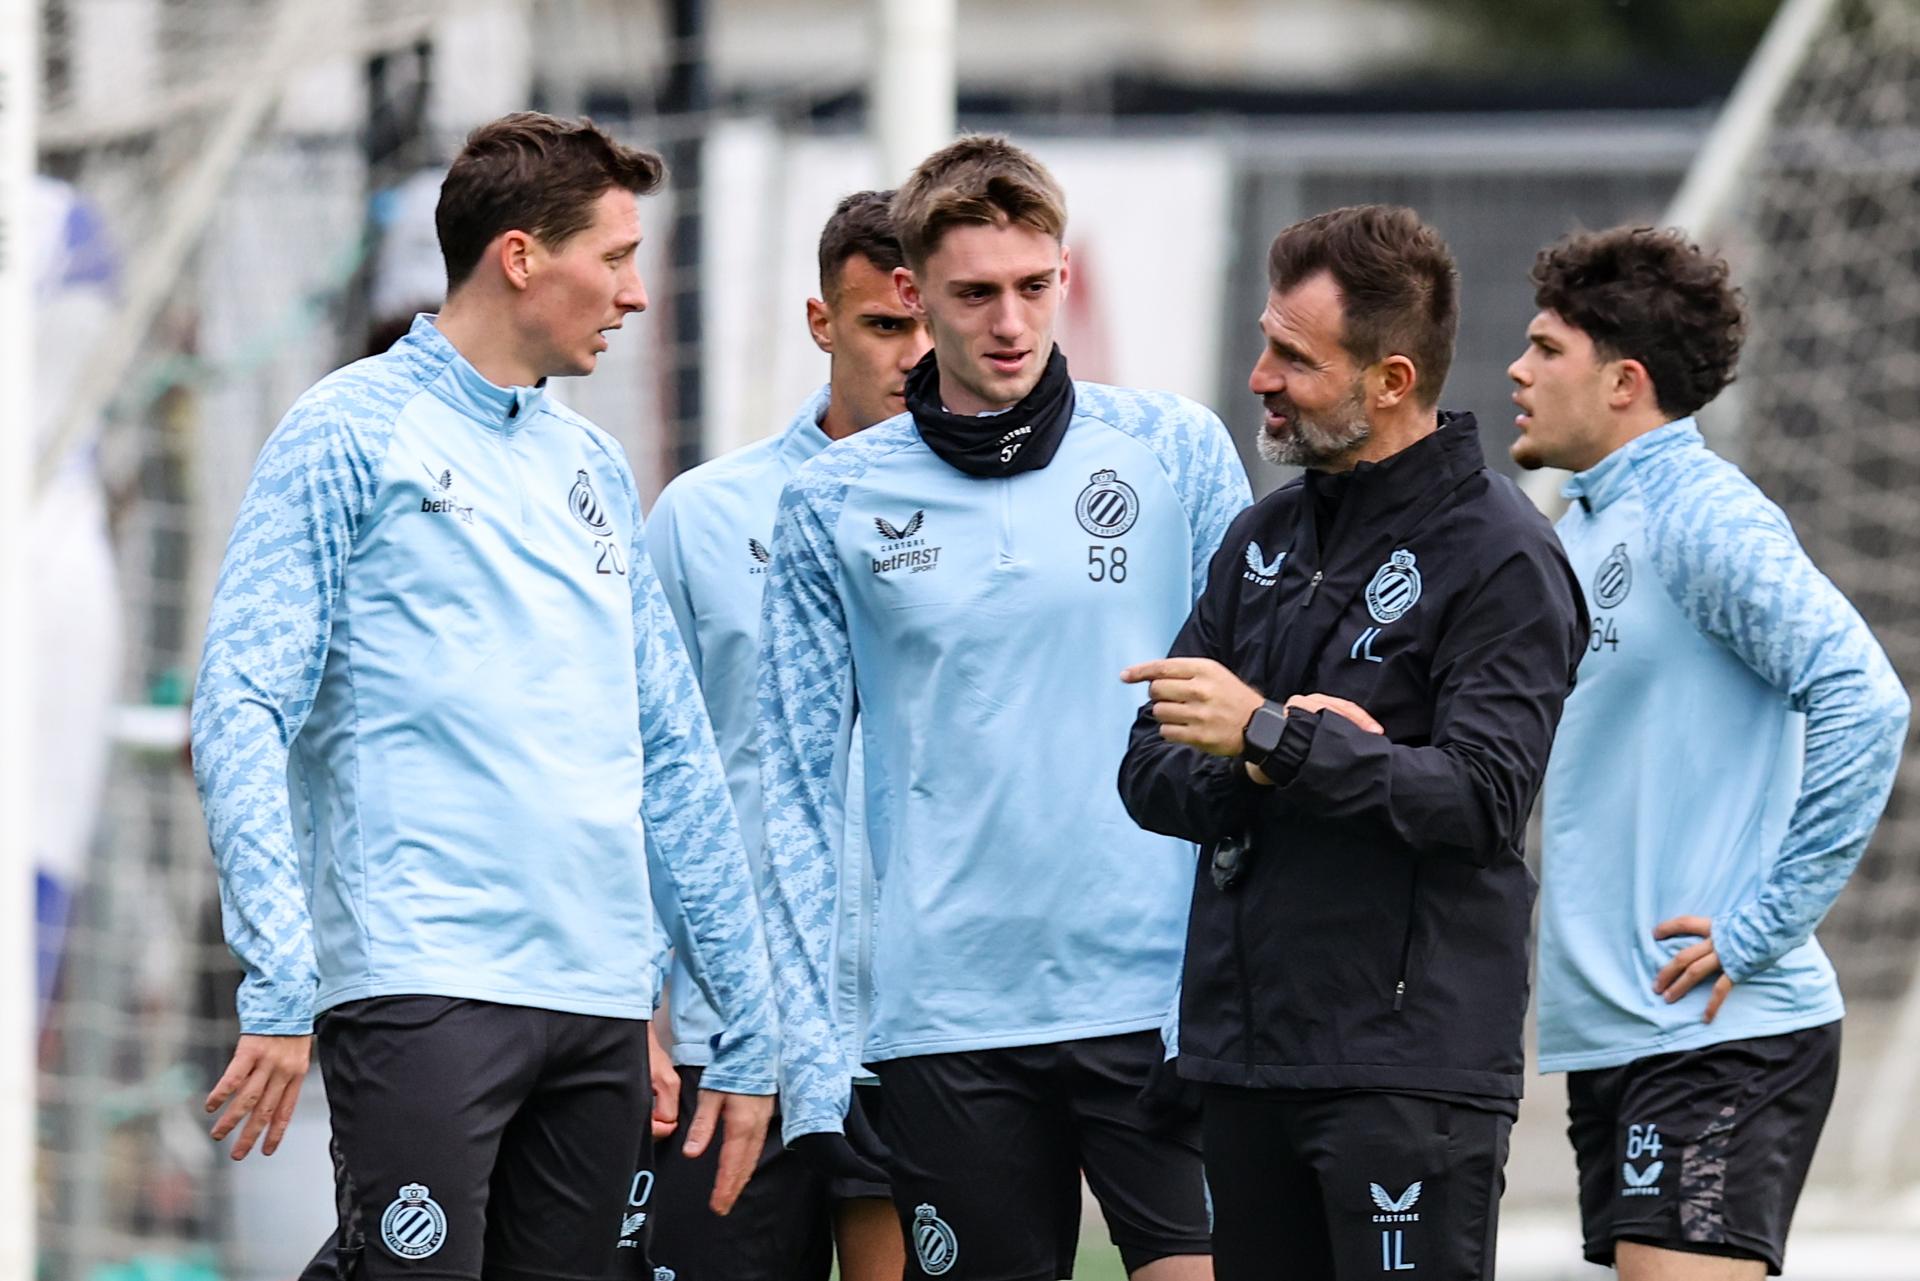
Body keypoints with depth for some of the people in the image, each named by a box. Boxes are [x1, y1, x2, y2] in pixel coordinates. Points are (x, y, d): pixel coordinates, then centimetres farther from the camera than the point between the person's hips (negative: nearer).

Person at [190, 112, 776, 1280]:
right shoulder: (353, 435, 0)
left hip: (598, 1006, 7)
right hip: (423, 989, -7)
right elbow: (242, 714, -7)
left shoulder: (595, 468, 20)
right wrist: (278, 985, -18)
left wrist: (749, 1032, 18)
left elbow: (675, 761, 22)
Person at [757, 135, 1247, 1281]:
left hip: (1157, 1000, -1)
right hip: (951, 1015, 1)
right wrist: (811, 1042, 0)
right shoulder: (834, 507, 5)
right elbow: (801, 787, 7)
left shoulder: (1177, 453, 4)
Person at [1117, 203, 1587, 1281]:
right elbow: (1151, 773, 12)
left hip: (1409, 1062, -7)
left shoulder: (1499, 556, -7)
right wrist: (1263, 771, -10)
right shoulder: (1266, 538, 15)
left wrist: (1270, 735, -19)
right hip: (1243, 1054, 7)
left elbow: (1481, 797, -18)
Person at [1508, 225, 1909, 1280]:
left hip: (1719, 1034, -9)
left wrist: (1761, 927, -20)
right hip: (1607, 1030, 9)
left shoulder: (1702, 520, -12)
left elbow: (1862, 701, -21)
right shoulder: (1582, 528, 16)